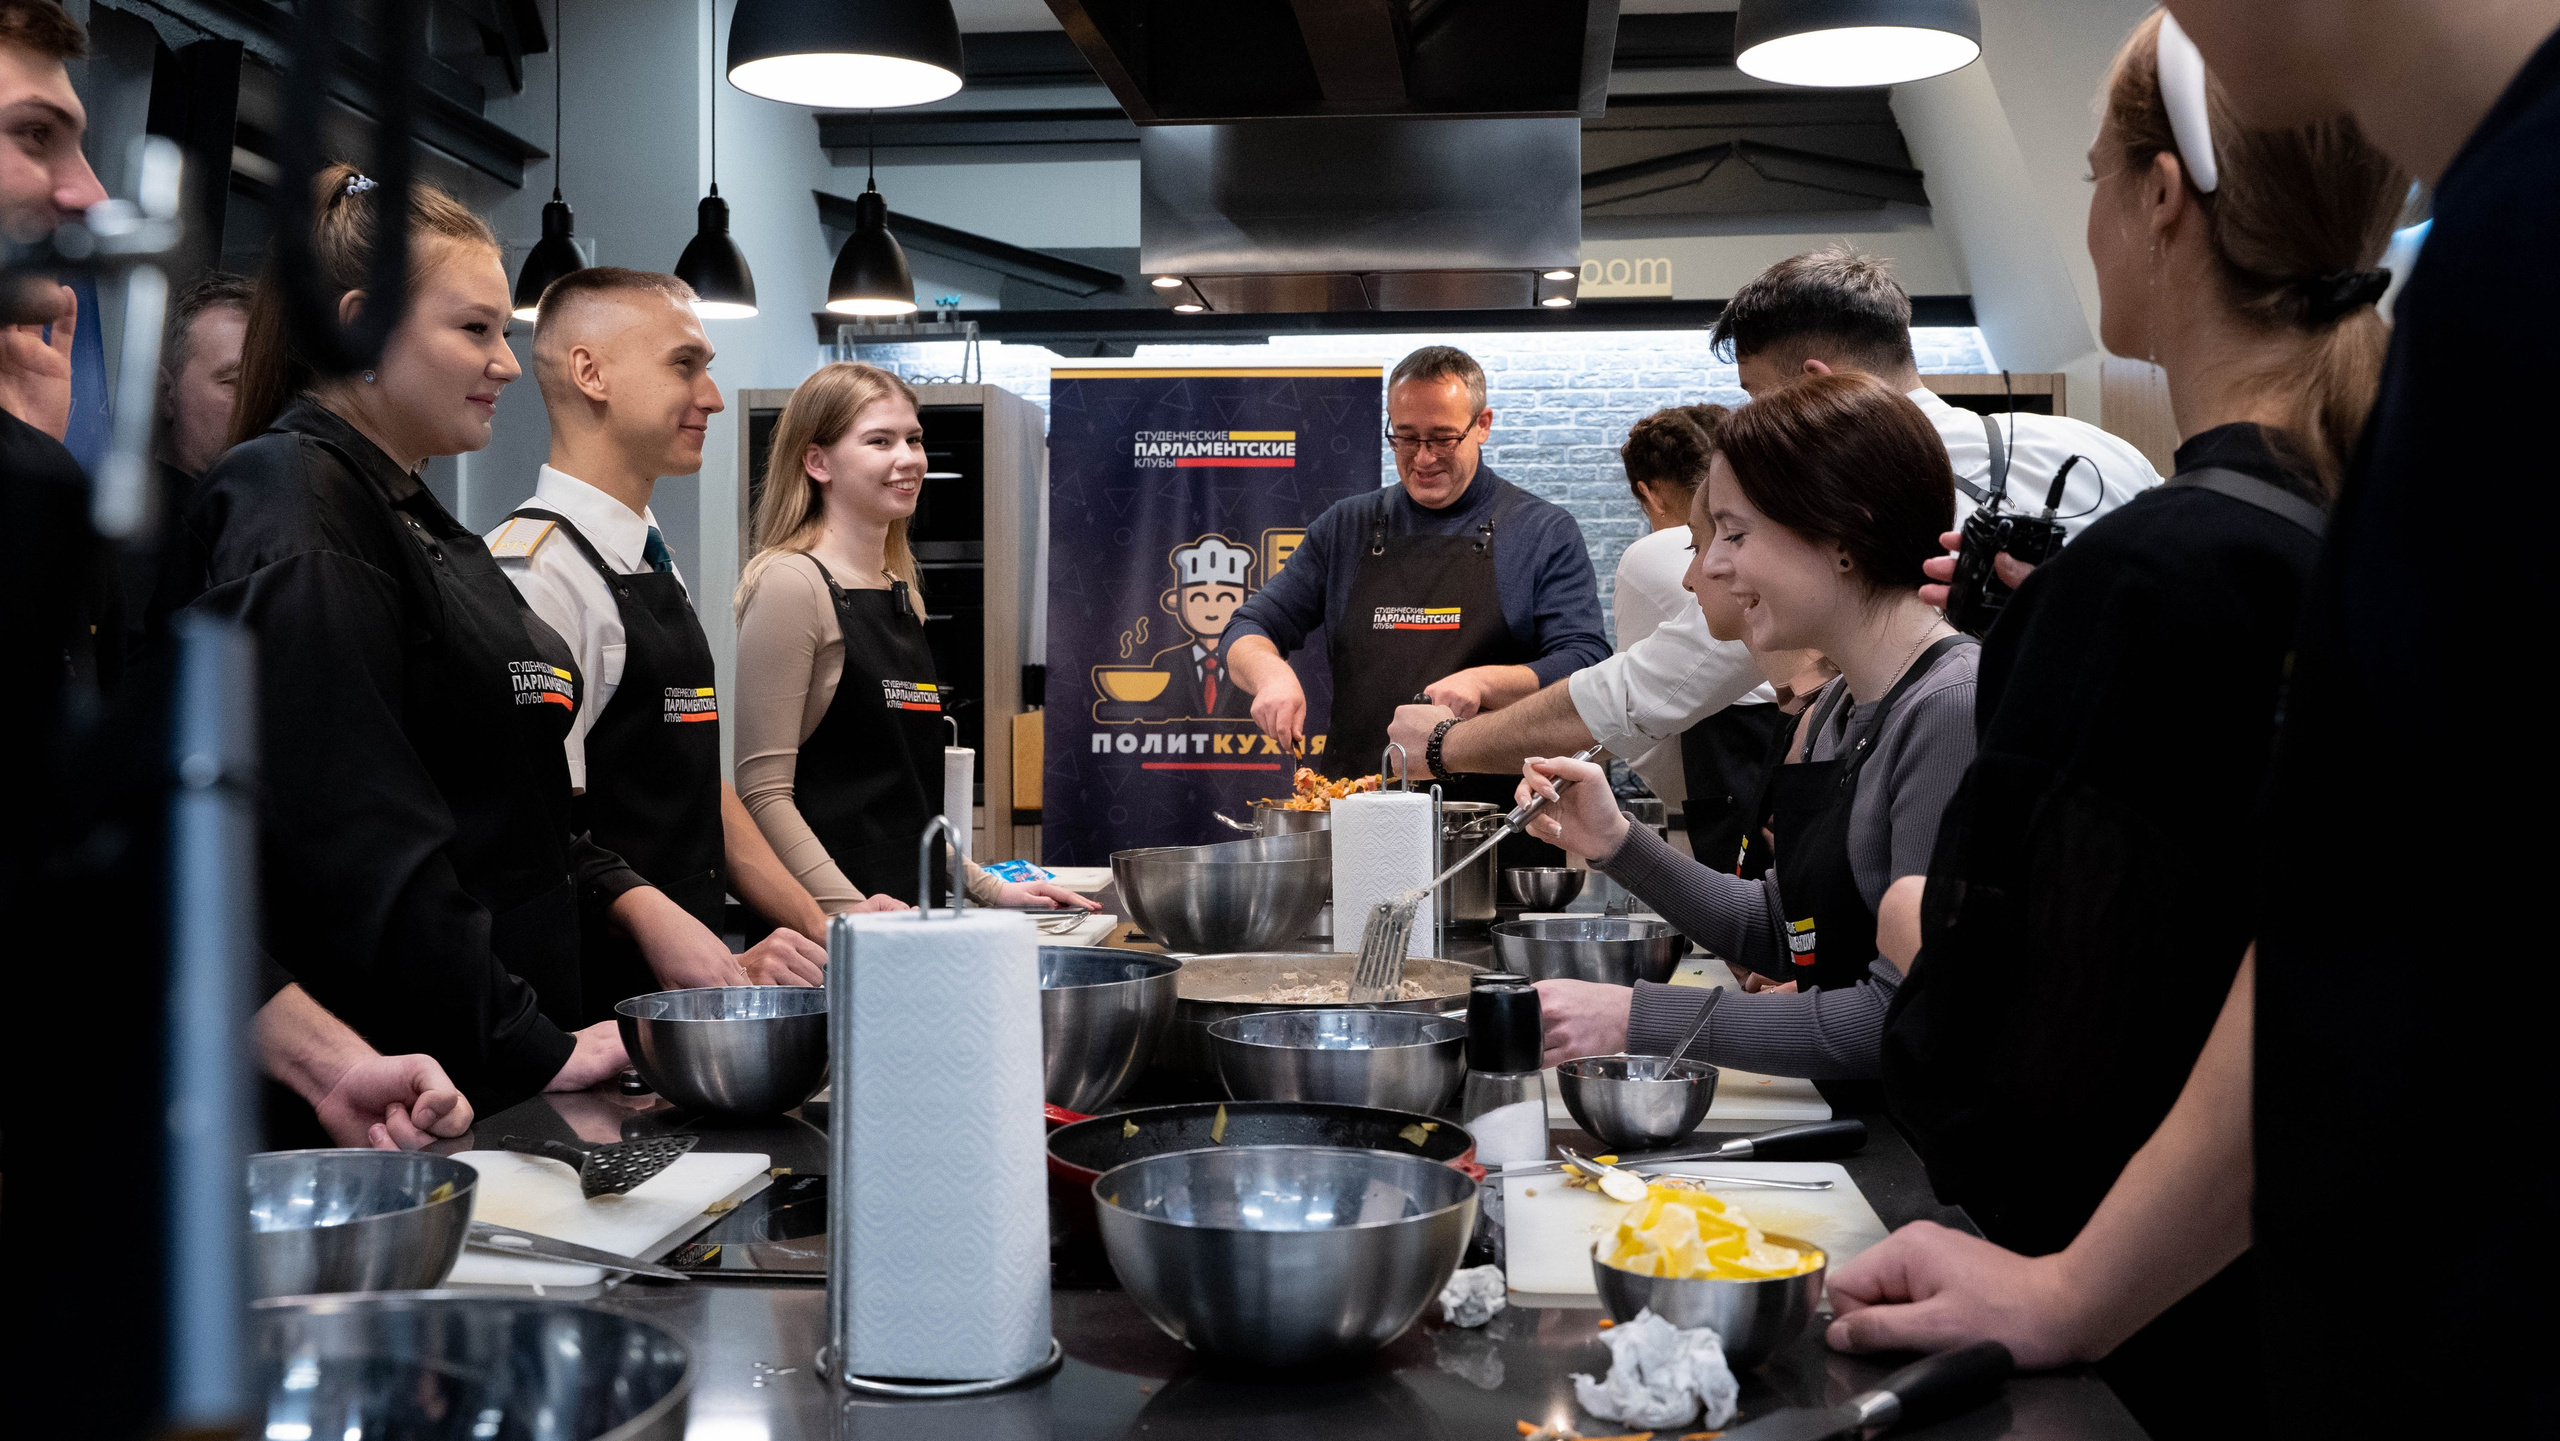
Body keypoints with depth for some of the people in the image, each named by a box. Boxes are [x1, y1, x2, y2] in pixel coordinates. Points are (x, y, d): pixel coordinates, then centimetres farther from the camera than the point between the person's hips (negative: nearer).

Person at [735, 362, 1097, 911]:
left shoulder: (903, 589, 16)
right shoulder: (791, 583, -8)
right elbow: (763, 793, -15)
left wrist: (987, 887, 17)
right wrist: (847, 906, -24)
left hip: (913, 907, 6)